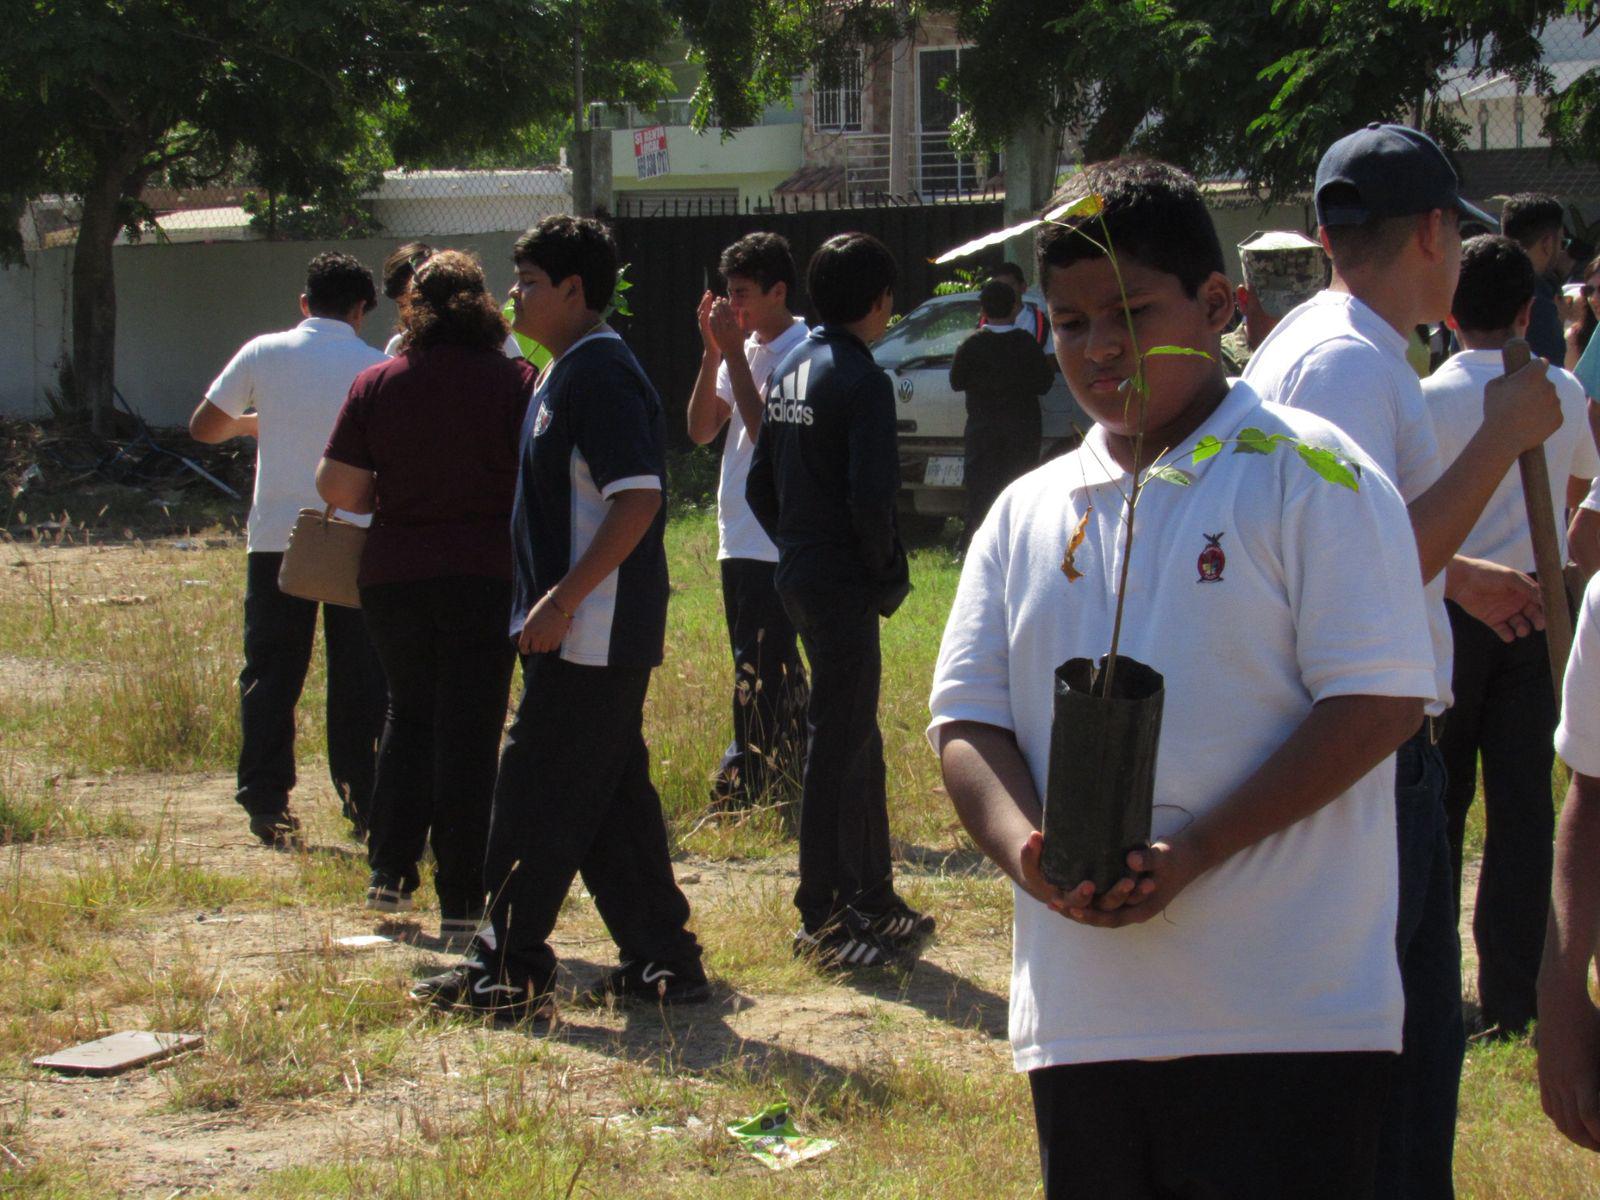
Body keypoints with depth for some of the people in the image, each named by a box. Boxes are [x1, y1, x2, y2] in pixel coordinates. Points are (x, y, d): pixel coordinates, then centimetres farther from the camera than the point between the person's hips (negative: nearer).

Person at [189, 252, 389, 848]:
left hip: (277, 536, 1)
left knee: (271, 674, 7)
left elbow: (203, 428, 7)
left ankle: (267, 805, 4)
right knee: (360, 678, 7)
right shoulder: (379, 368, -1)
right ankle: (364, 803, 7)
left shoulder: (265, 353, 1)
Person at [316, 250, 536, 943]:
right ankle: (461, 906, 2)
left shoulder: (376, 385, -1)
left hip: (394, 574, 2)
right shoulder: (514, 383, -6)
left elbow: (336, 487, -1)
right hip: (486, 573, -2)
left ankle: (391, 870, 19)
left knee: (409, 713, 23)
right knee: (469, 733, 2)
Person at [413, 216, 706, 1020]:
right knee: (613, 798, 12)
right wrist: (550, 603, 19)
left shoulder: (599, 374, -16)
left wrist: (562, 600, -24)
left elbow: (637, 499, -23)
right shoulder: (566, 373, 17)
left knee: (536, 793, -5)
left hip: (591, 633, -10)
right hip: (589, 637, 10)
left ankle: (509, 972, 1)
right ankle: (663, 961, 16)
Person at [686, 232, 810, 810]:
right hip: (739, 536, 9)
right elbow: (700, 429, 8)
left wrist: (734, 352, -17)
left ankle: (746, 780, -1)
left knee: (757, 667, -7)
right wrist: (713, 353, -2)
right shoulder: (745, 347, 13)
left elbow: (767, 431, -21)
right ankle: (791, 768, 23)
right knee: (771, 665, 15)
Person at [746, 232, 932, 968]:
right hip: (844, 585, -9)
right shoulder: (860, 381, -16)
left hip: (801, 572, 9)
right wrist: (884, 572, -8)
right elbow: (871, 498, -23)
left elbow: (760, 486, 15)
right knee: (837, 748, -3)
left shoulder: (790, 371, 11)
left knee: (855, 741, 17)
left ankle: (872, 900, 26)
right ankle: (823, 922, 1)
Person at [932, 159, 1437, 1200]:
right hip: (1082, 1018, 5)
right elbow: (968, 721, 12)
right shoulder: (1028, 512, 14)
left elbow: (1378, 701, -10)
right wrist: (1026, 850, -10)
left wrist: (1190, 855, -17)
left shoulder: (1305, 475, -2)